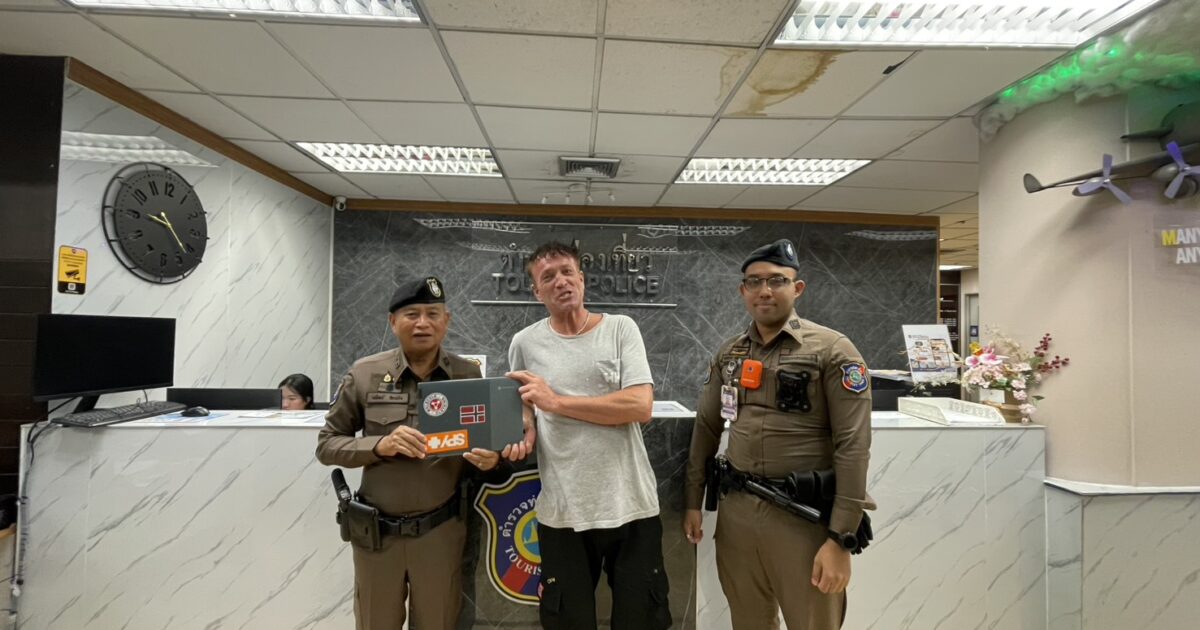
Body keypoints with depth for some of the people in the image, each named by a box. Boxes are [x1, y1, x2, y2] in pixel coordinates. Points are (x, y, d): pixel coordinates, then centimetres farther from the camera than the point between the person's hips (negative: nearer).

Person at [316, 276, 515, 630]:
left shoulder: (469, 375, -4)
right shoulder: (364, 374, -6)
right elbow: (327, 444, -1)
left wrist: (493, 460, -17)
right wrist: (379, 445, -18)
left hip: (442, 531, 0)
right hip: (377, 532, 0)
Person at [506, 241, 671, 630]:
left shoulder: (620, 329, -3)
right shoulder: (525, 343, 2)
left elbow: (640, 407, -14)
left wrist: (555, 401, -15)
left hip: (631, 506, -1)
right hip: (562, 512, 1)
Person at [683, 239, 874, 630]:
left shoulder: (832, 350, -8)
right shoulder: (728, 354, 8)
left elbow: (853, 446, -13)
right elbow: (706, 428, 12)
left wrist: (841, 538, -16)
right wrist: (693, 502, 10)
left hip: (804, 516, -4)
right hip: (735, 511, 5)